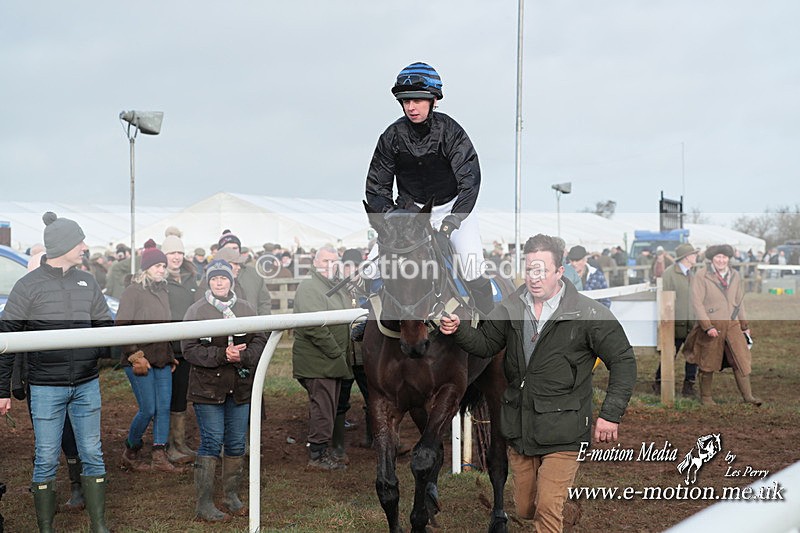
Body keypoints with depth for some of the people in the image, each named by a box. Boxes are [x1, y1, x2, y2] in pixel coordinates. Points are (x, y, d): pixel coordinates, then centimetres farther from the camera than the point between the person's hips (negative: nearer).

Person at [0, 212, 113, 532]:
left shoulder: (88, 283, 7)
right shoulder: (28, 286, -5)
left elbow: (106, 329, 16)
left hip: (87, 385, 4)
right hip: (46, 388, -4)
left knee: (92, 455, 8)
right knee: (46, 460, 3)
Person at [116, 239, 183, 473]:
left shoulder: (162, 292, 15)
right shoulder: (133, 291, -7)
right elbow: (121, 326, -11)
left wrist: (170, 355, 18)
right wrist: (135, 355, -14)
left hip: (162, 360, 7)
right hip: (140, 361, -7)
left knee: (164, 408, 1)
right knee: (148, 410, -8)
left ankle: (160, 456, 4)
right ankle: (130, 453, 11)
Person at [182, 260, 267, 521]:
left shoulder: (246, 309, 7)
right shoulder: (196, 311, -3)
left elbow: (260, 342, 4)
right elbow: (189, 348, -10)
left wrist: (242, 356, -16)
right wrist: (222, 355, -20)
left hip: (240, 386, 4)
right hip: (208, 387, -4)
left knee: (237, 443, 9)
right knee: (211, 442, -6)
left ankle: (231, 497, 23)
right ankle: (204, 504, 1)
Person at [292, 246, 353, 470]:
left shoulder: (337, 288, 19)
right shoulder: (309, 287, -13)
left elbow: (346, 319, 29)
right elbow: (314, 326, -23)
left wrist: (342, 354, 17)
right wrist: (336, 352, -19)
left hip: (333, 360, 10)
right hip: (317, 361, -9)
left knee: (329, 408, 15)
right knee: (323, 408, -7)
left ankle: (324, 450, 24)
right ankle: (319, 455, 0)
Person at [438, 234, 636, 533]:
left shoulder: (589, 314, -11)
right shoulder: (511, 308, 3)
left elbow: (623, 361, -6)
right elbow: (486, 343, 13)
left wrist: (611, 414, -10)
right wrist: (458, 331, -8)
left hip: (562, 431, -5)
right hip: (519, 428, 5)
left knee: (548, 509, -12)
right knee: (524, 509, 15)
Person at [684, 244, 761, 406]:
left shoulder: (735, 276, 10)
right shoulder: (701, 276, -7)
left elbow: (740, 302, 18)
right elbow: (697, 302, -11)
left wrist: (745, 325, 19)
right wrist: (707, 326, -17)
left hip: (732, 325, 4)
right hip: (711, 325, -4)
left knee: (742, 361, -1)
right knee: (708, 364, 5)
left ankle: (748, 396, 7)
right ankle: (705, 397, 19)